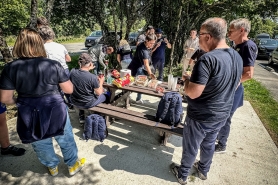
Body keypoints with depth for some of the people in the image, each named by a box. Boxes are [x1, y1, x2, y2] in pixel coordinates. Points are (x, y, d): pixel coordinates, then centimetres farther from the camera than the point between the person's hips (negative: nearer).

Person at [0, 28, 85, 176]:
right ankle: (73, 165, 40)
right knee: (66, 140, 20)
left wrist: (20, 101, 14)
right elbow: (69, 90, -9)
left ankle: (52, 167, 48)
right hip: (54, 111, -2)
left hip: (29, 115, 2)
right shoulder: (53, 65, -15)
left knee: (41, 145, 26)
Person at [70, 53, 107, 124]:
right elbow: (99, 93, -16)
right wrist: (101, 82, -1)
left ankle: (81, 117, 41)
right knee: (104, 96, 21)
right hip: (87, 104, -5)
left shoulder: (72, 72, -15)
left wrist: (87, 69, 13)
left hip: (74, 101, 5)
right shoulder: (93, 77, -29)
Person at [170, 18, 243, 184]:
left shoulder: (208, 59, -29)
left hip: (201, 116, -7)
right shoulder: (237, 57, -1)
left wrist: (187, 80, -10)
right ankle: (204, 170, 51)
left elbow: (192, 93, -29)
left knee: (190, 148, 15)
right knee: (209, 144, 28)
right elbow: (234, 86, 11)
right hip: (222, 115, 8)